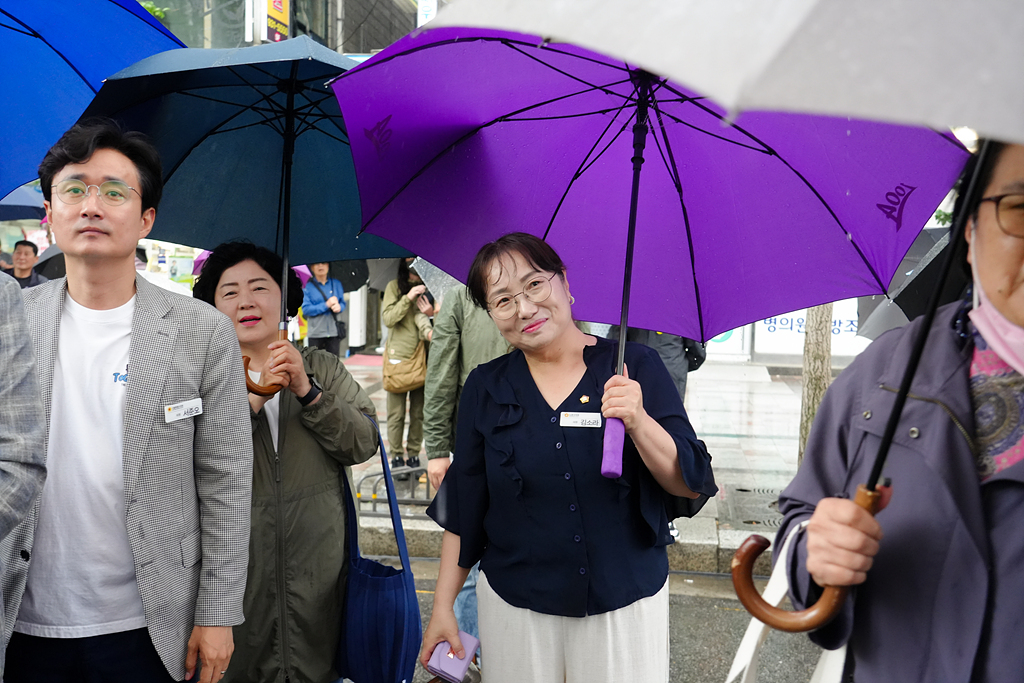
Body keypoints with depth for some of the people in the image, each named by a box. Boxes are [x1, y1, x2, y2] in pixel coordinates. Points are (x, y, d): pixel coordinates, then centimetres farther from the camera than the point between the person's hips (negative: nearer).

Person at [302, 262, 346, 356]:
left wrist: (339, 307, -10)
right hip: (315, 333, -2)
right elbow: (306, 309, -8)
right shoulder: (307, 286, -1)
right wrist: (326, 305, -14)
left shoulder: (336, 284, 9)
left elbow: (343, 303, 14)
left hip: (333, 332, 2)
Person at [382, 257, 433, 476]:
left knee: (419, 411, 6)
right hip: (398, 355, -2)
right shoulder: (395, 286, 4)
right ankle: (396, 456, 10)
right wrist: (408, 297, -15)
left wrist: (433, 314, -16)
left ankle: (414, 454, 17)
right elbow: (387, 318, -5)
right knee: (396, 412, 0)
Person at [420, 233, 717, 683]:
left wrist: (638, 421, -25)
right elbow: (463, 506, 5)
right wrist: (443, 604, 4)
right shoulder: (486, 389, -1)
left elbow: (693, 487, -9)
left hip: (627, 602, -1)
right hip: (514, 606, 1)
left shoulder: (635, 368, -6)